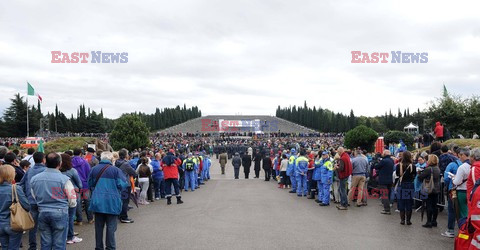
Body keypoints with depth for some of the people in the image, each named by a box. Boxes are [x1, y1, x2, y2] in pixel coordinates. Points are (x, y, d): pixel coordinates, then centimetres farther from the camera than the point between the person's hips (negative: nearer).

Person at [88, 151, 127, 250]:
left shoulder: (94, 169, 2)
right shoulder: (115, 170, -9)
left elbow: (90, 184, 12)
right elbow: (122, 185, -10)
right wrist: (117, 193, 11)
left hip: (97, 202, 4)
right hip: (111, 202, -4)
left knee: (99, 226, 12)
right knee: (111, 226, 4)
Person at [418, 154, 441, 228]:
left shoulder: (428, 169, -18)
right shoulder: (437, 169, 4)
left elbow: (420, 177, -14)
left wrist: (419, 173, 5)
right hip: (436, 189, 7)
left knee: (429, 206, -2)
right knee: (435, 205, 12)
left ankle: (429, 222, 0)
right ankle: (434, 221, 20)